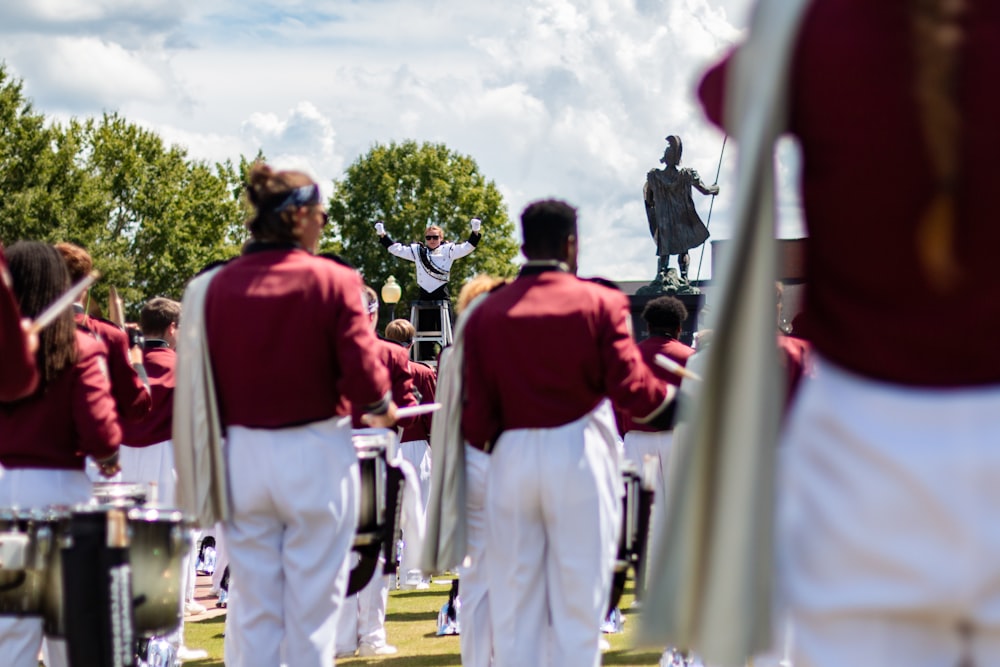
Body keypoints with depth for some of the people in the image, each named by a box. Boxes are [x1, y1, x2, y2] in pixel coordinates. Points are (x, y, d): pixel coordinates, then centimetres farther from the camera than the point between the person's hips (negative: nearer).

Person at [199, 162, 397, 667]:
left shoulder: (218, 285, -2)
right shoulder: (332, 281, -10)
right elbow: (363, 374, -14)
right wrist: (384, 410, 5)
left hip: (241, 453, 3)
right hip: (315, 454, -3)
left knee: (252, 607, 10)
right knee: (312, 604, 6)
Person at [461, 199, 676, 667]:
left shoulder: (486, 313, 3)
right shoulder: (599, 303, -3)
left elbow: (475, 419, 0)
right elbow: (633, 390, -8)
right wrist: (675, 393, 11)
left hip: (510, 458, 3)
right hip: (579, 457, -2)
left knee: (514, 605, 9)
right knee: (578, 600, 3)